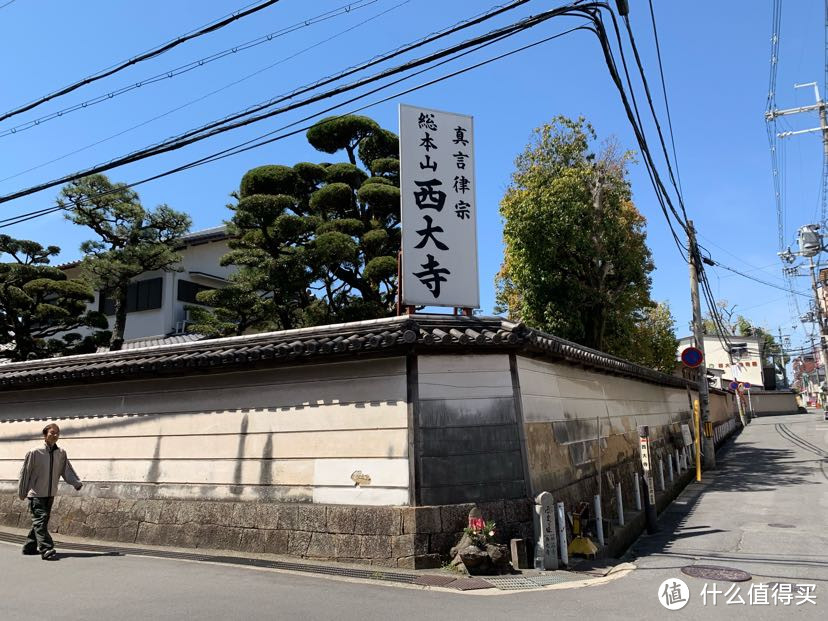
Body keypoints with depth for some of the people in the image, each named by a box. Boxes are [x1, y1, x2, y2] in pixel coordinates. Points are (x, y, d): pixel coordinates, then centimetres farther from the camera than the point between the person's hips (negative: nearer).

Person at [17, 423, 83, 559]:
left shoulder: (61, 453, 2)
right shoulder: (34, 453, -10)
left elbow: (67, 470, 2)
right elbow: (25, 473, -2)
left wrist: (76, 482, -13)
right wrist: (22, 493, 2)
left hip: (50, 495, 5)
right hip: (36, 494, -5)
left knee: (42, 522, 12)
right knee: (40, 520, -13)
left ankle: (29, 547, 27)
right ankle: (46, 549, -17)